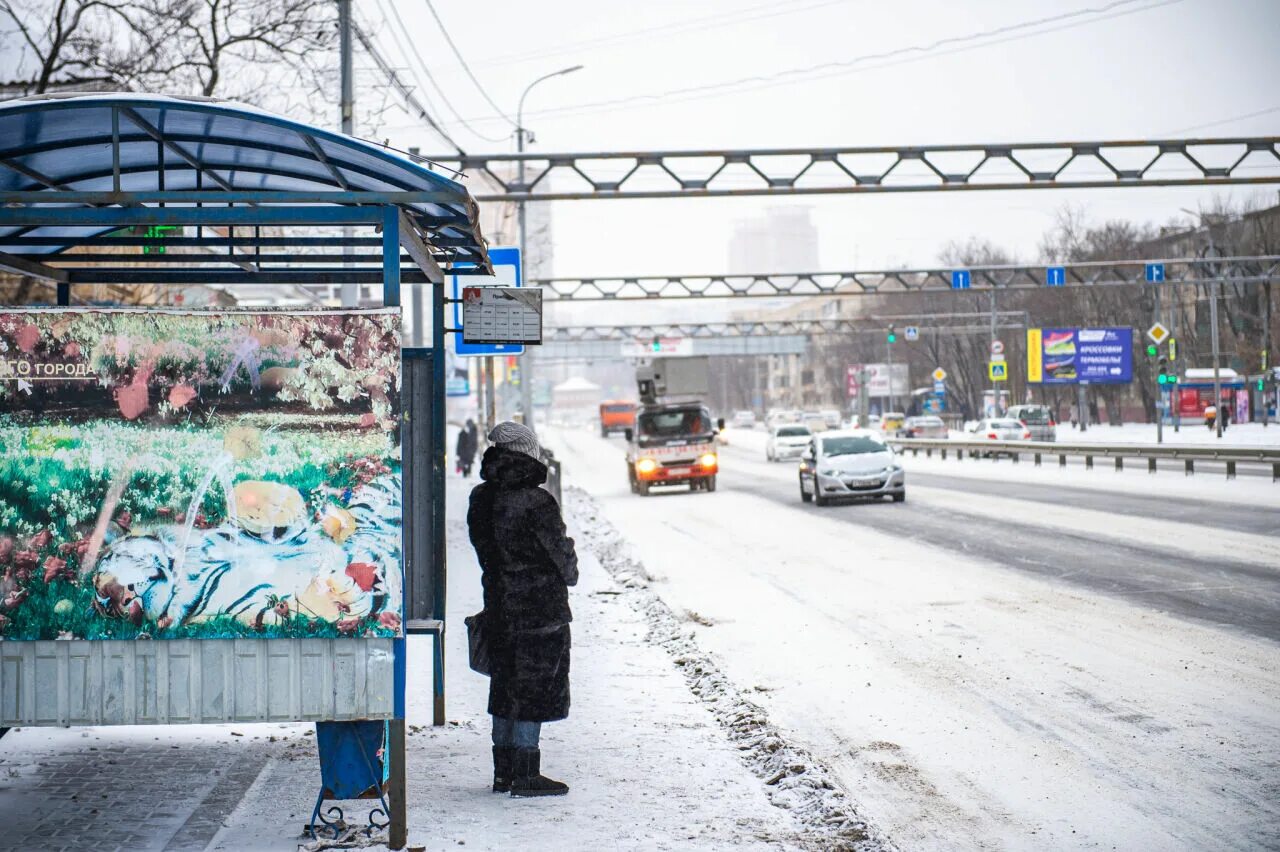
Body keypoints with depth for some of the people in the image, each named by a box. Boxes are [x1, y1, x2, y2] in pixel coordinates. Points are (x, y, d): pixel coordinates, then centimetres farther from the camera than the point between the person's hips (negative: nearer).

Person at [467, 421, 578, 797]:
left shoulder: (480, 500, 2)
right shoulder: (535, 503, -18)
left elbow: (487, 553, 10)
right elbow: (561, 553, -9)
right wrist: (569, 574, 9)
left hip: (499, 609, 7)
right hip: (541, 609, -7)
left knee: (506, 690, 15)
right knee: (535, 693, 0)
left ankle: (504, 771, 21)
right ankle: (525, 775, 3)